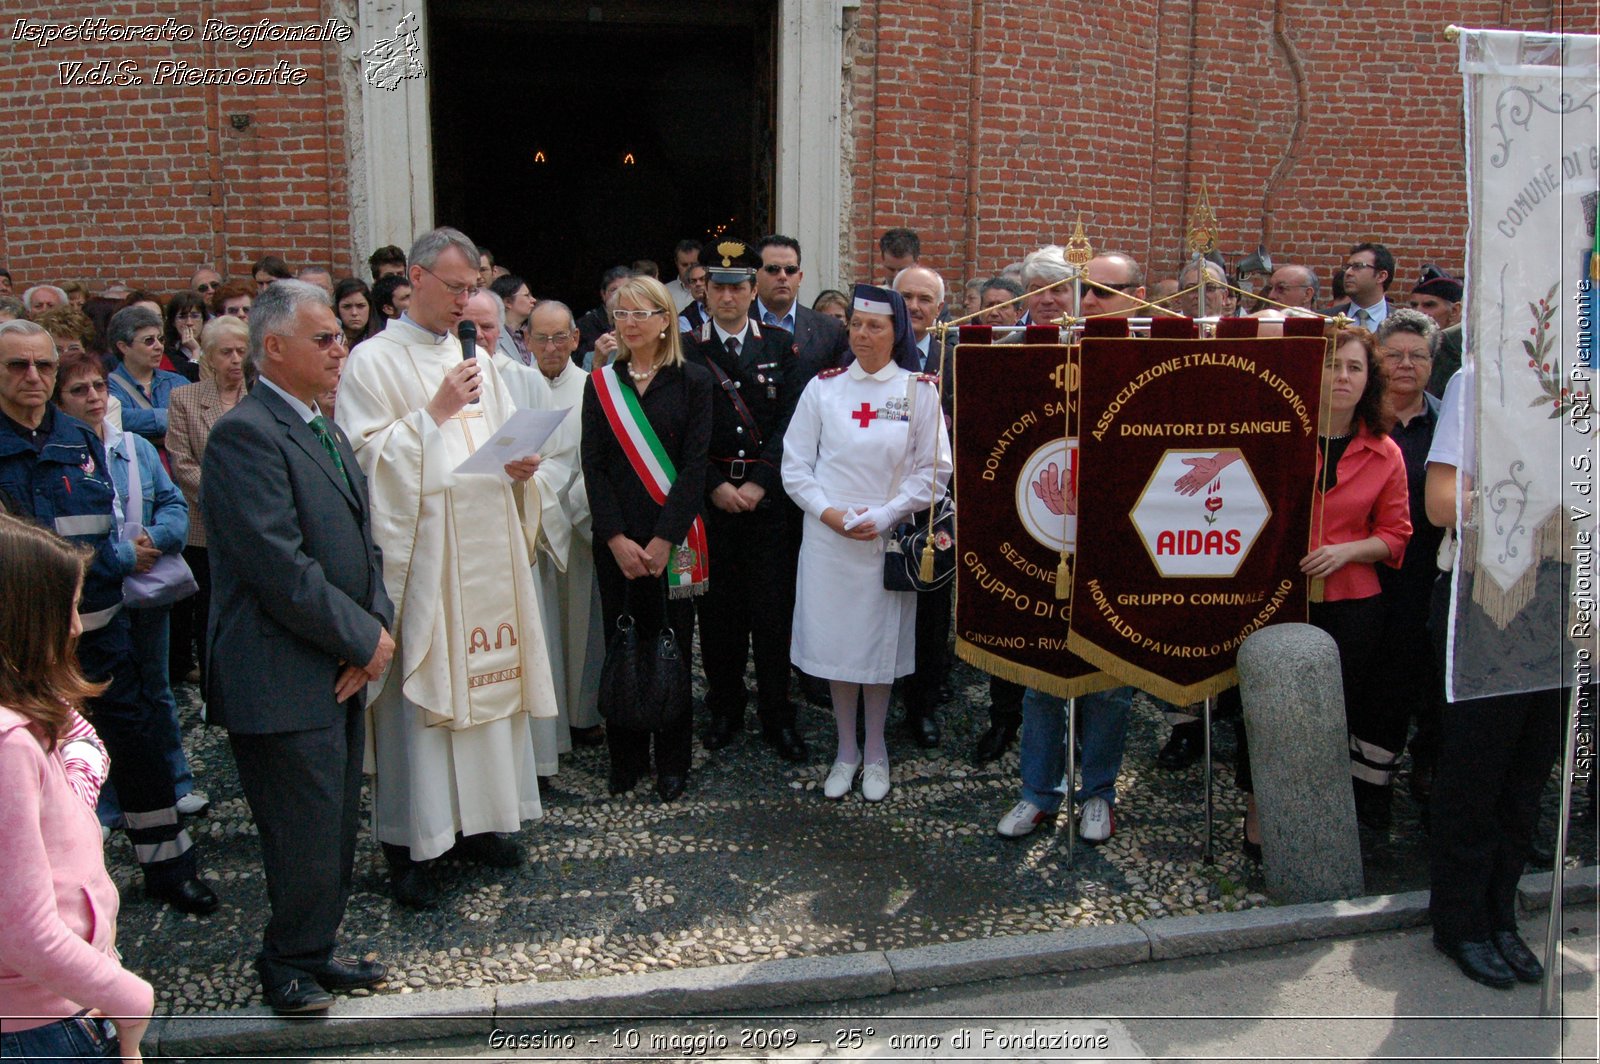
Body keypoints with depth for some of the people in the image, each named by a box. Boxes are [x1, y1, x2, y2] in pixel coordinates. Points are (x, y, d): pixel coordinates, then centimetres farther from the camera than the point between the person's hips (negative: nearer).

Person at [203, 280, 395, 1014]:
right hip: (283, 682, -9)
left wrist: (377, 626, 0)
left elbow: (361, 543, 16)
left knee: (335, 831, 17)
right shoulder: (246, 433, -16)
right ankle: (289, 967, 25)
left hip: (341, 672, 9)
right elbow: (281, 568, -22)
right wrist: (364, 639, -13)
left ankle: (313, 955, 34)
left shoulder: (324, 432, 15)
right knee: (307, 840, 2)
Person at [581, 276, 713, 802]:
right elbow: (593, 466, 1)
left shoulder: (692, 382, 0)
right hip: (616, 538, 2)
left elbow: (694, 467, -6)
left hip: (674, 536, -2)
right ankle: (625, 758, 20)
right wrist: (617, 539, -9)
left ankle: (672, 763, 16)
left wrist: (663, 539, -12)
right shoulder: (601, 384, 7)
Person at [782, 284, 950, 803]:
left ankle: (875, 752, 24)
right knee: (833, 639, 7)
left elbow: (933, 469, -2)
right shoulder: (823, 387, 4)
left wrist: (883, 516, -11)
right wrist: (828, 512, -10)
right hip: (827, 538, 1)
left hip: (890, 537, -1)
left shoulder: (919, 391, 0)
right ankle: (845, 751, 23)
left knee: (881, 643, 7)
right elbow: (795, 464, 4)